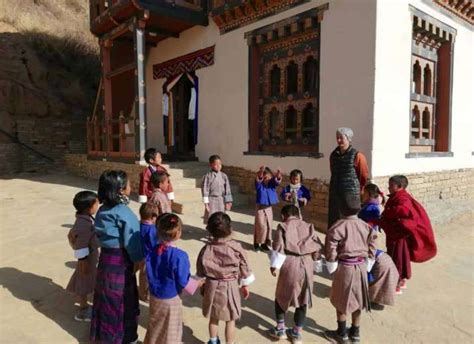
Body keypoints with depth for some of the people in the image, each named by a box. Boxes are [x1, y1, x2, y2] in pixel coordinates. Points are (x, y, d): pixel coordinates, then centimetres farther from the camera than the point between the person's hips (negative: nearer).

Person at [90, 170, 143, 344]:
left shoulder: (103, 209, 1)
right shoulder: (123, 212, -23)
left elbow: (101, 235, 10)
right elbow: (132, 240, -21)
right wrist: (139, 259, -6)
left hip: (105, 257, 8)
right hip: (120, 261, -7)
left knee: (106, 296, 21)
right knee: (122, 299, 10)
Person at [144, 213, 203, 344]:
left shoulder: (151, 252, -12)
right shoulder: (179, 256, -28)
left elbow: (149, 275, 1)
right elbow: (183, 281, -20)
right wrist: (197, 283, -5)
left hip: (154, 297, 5)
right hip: (171, 300, -5)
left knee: (154, 327, 26)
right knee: (170, 331, 17)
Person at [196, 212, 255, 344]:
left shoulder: (206, 249, -13)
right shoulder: (236, 247, -17)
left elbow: (200, 271, -2)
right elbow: (244, 267, -6)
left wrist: (202, 284, 15)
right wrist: (245, 285, 9)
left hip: (212, 286, 3)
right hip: (230, 287, -3)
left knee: (213, 317, 23)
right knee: (230, 320, 14)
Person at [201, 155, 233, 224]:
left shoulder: (224, 176, 2)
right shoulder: (208, 176, -8)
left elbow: (227, 189, 5)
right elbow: (205, 190, -8)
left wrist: (228, 202, 3)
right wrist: (206, 203, -10)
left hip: (221, 200, 3)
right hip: (211, 200, -3)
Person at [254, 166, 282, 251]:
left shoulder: (272, 184, -3)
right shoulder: (259, 185, -12)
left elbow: (277, 181, -22)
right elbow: (258, 180, -33)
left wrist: (278, 176, -47)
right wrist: (260, 172, -56)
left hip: (269, 208, 4)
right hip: (260, 208, -4)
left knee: (269, 226, 10)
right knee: (261, 226, -3)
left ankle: (266, 243, 24)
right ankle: (258, 243, 12)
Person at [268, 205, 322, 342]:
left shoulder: (283, 227, -1)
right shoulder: (309, 227, 10)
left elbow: (278, 248, -8)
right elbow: (318, 248, 7)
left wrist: (274, 265, 1)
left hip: (290, 264, -3)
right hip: (307, 265, 4)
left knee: (281, 297, 17)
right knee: (303, 299, 16)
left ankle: (280, 328, 25)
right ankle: (297, 332, 26)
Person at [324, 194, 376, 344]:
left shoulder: (338, 227, -16)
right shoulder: (366, 226, 1)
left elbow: (331, 249, -15)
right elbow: (371, 249, 5)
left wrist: (332, 267, -1)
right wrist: (367, 266, 15)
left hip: (345, 266, -5)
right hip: (361, 266, 5)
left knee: (341, 300, 10)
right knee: (357, 299, 18)